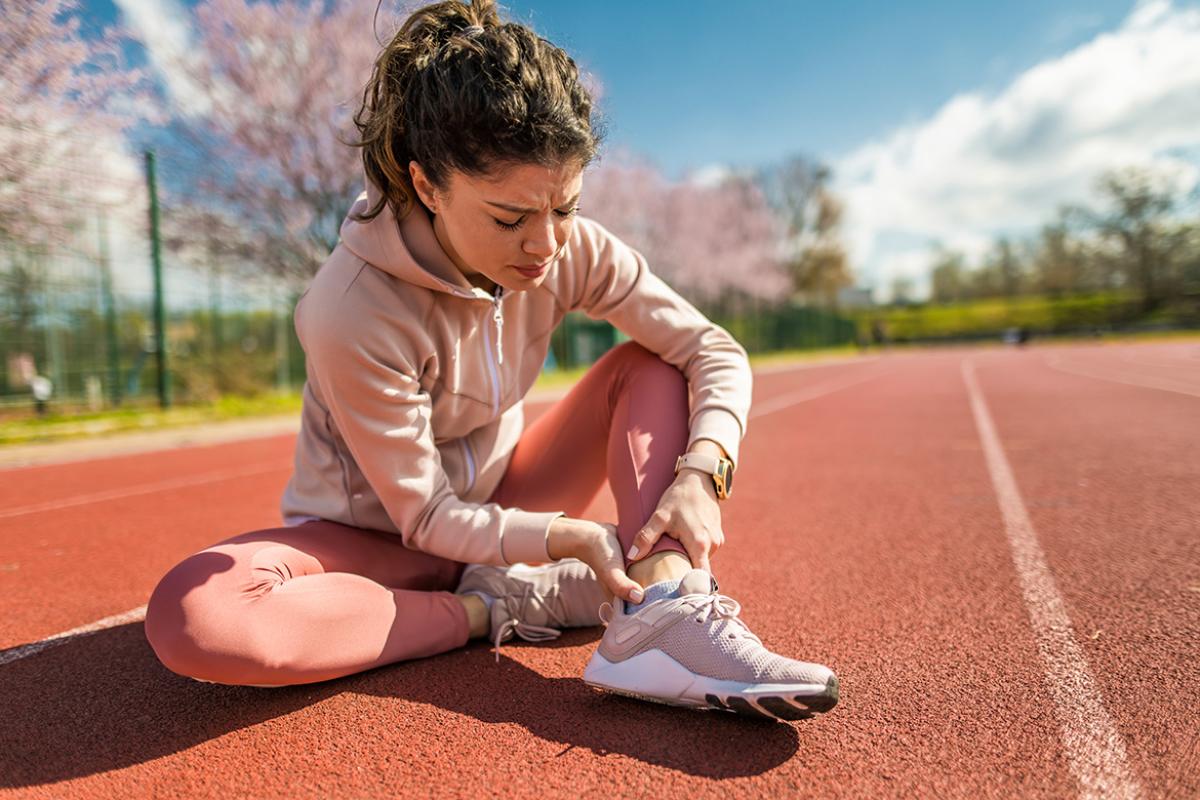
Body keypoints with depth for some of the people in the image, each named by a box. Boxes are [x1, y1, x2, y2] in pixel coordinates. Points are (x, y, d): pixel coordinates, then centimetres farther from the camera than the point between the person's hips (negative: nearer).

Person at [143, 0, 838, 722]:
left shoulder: (572, 249, -16)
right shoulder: (353, 316, -29)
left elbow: (717, 350, -12)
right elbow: (428, 517, -21)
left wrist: (704, 470, -30)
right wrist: (568, 538, -33)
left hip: (502, 505, 4)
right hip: (377, 540, -3)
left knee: (651, 366, -13)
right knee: (190, 616, -33)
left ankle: (660, 617, -32)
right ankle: (499, 608, -21)